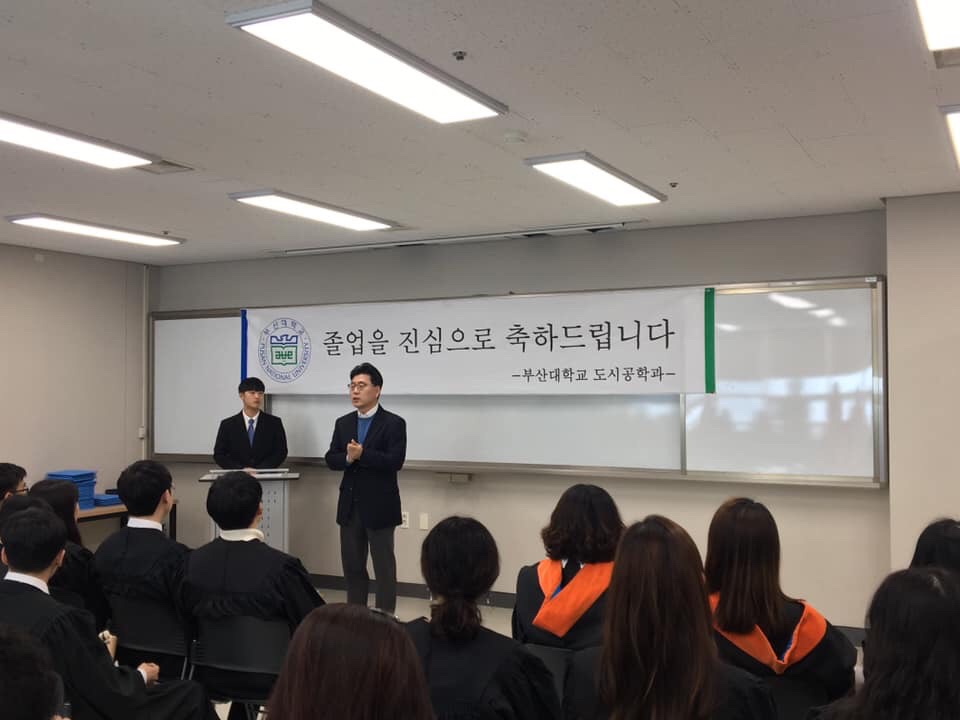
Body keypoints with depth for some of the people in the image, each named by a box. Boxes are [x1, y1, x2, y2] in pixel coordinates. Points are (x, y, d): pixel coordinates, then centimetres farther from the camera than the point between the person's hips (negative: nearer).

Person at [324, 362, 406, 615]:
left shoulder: (393, 423, -7)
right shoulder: (343, 423, 10)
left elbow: (394, 461, -17)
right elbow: (331, 459, 4)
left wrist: (362, 454, -22)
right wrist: (348, 458, -16)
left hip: (379, 506, -5)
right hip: (350, 505, 5)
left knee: (384, 565, 3)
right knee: (352, 565, 11)